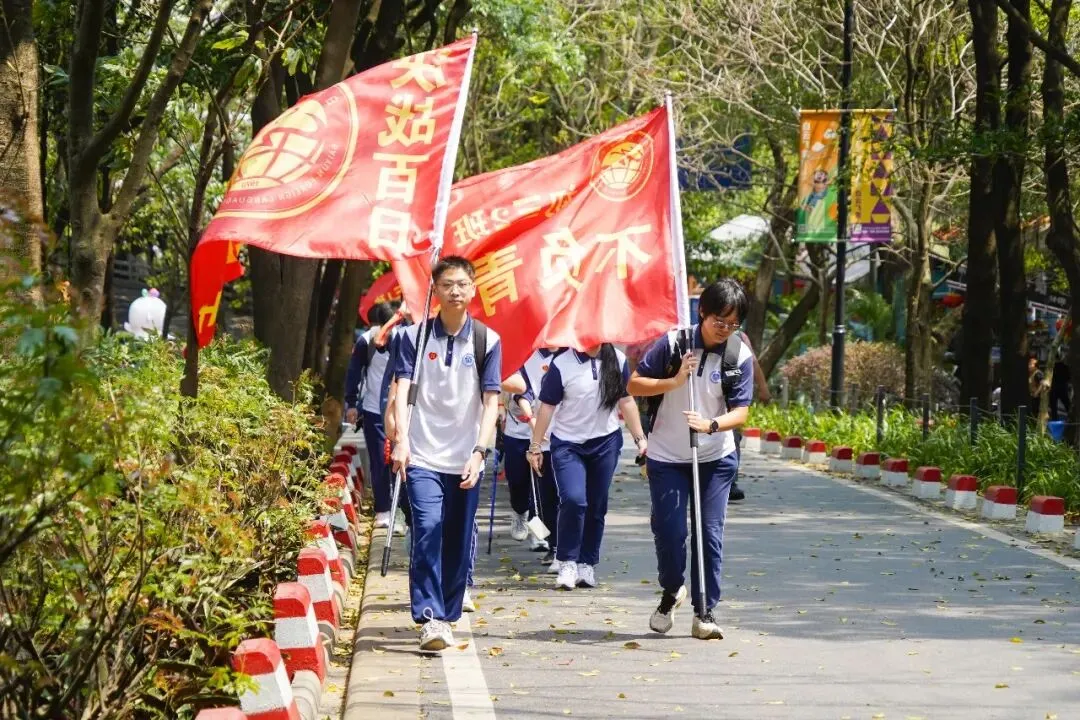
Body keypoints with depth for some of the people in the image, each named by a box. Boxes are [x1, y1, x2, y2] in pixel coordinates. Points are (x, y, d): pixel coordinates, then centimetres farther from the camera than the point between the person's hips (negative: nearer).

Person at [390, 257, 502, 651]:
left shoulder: (487, 340, 3)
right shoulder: (415, 336, 2)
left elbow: (491, 401, -1)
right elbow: (403, 389, -5)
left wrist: (479, 451, -13)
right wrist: (401, 438, -20)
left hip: (464, 460, 2)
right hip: (423, 457, -2)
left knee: (459, 540, 7)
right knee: (427, 530, -16)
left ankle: (448, 616, 21)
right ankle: (429, 617, -20)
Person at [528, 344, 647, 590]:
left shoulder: (617, 360, 0)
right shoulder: (562, 364, -10)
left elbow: (626, 401, 9)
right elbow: (547, 407, -6)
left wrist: (639, 438, 7)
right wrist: (535, 446, -6)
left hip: (605, 442, 3)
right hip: (568, 443, -3)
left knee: (596, 506, 6)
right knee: (573, 500, -19)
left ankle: (587, 564, 18)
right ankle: (567, 563, -6)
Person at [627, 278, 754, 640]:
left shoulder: (740, 356, -8)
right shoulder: (674, 343, -10)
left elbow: (740, 410, -11)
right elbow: (635, 384, -5)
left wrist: (710, 425, -31)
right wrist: (675, 382, -20)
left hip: (716, 459, 1)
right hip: (667, 457, 0)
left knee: (710, 534, -3)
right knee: (668, 530, -1)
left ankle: (705, 612, 5)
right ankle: (672, 591, 28)